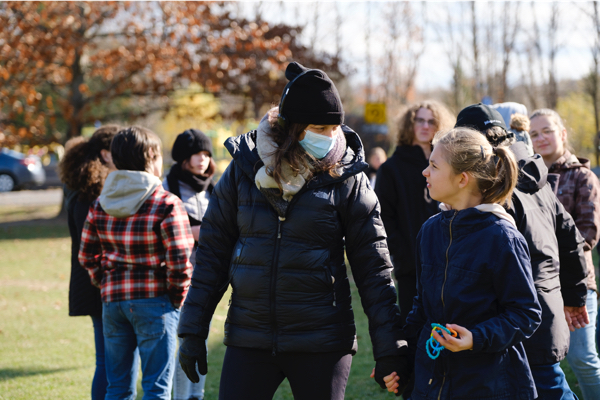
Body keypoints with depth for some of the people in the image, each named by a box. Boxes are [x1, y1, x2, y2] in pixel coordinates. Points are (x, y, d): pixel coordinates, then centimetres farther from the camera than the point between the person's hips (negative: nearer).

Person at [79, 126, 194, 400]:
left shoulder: (100, 205, 6)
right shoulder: (166, 204, -12)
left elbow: (87, 255, 10)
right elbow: (179, 261, -15)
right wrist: (177, 297, -1)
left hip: (112, 300, 5)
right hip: (154, 302, -5)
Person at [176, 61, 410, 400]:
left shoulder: (348, 179, -2)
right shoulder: (245, 167, 2)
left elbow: (374, 270, -1)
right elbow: (213, 252, 7)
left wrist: (390, 350, -5)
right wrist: (193, 332, 4)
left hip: (321, 345, -1)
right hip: (249, 341, 1)